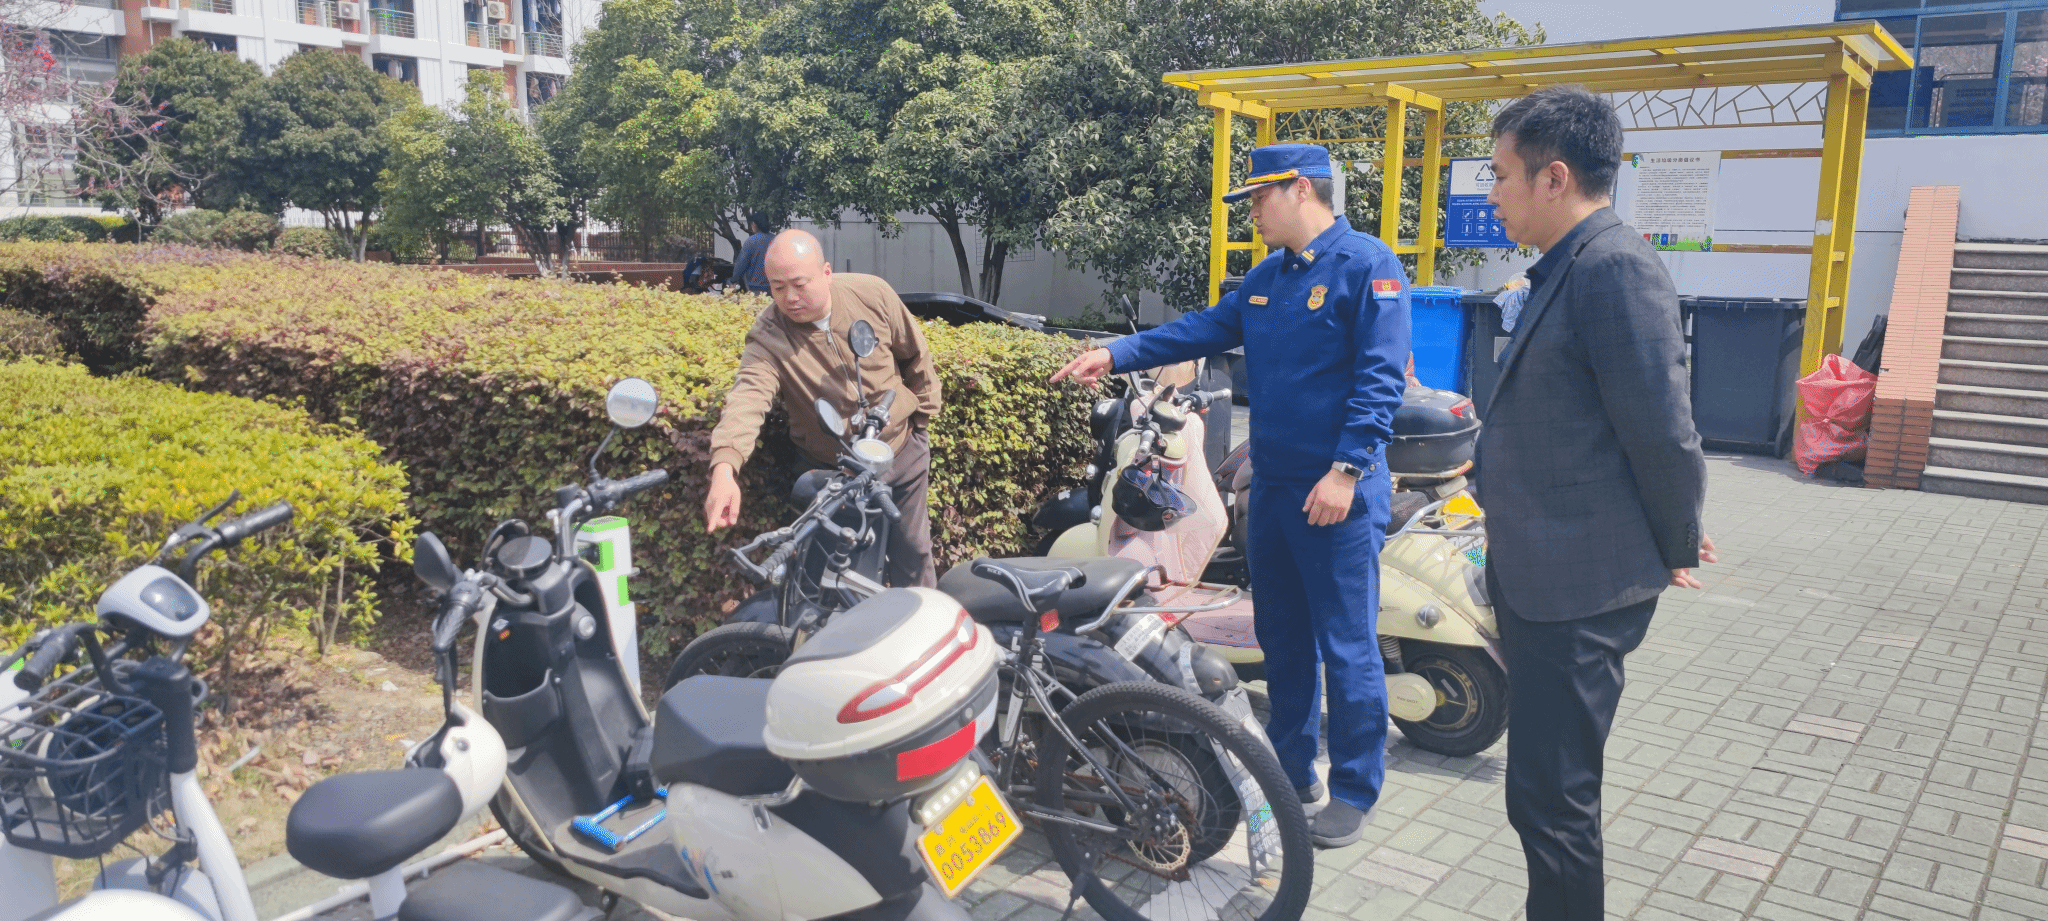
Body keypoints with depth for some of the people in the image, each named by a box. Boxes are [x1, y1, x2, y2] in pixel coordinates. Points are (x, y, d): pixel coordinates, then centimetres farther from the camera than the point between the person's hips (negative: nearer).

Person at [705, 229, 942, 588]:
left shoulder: (872, 294, -16)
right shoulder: (768, 337, -23)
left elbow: (916, 355, 0)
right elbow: (748, 396, -42)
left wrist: (923, 417, 8)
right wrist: (724, 468, -59)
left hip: (903, 451, 2)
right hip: (834, 472, -1)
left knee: (913, 552, 16)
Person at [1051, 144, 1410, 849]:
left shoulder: (1367, 266, -10)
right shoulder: (1266, 276, 15)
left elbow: (1380, 378, -16)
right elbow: (1204, 329, 15)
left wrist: (1346, 470, -22)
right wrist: (1117, 354, 5)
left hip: (1338, 494, -8)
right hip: (1273, 485, 8)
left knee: (1346, 646, -1)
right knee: (1281, 636, 16)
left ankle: (1355, 790, 12)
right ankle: (1292, 766, 29)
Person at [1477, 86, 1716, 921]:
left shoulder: (1614, 266, -18)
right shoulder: (1567, 268, 14)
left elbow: (1664, 430, -19)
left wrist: (1676, 549, -5)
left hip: (1580, 588, -10)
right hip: (1539, 577, 10)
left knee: (1549, 796, -2)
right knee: (1548, 789, 20)